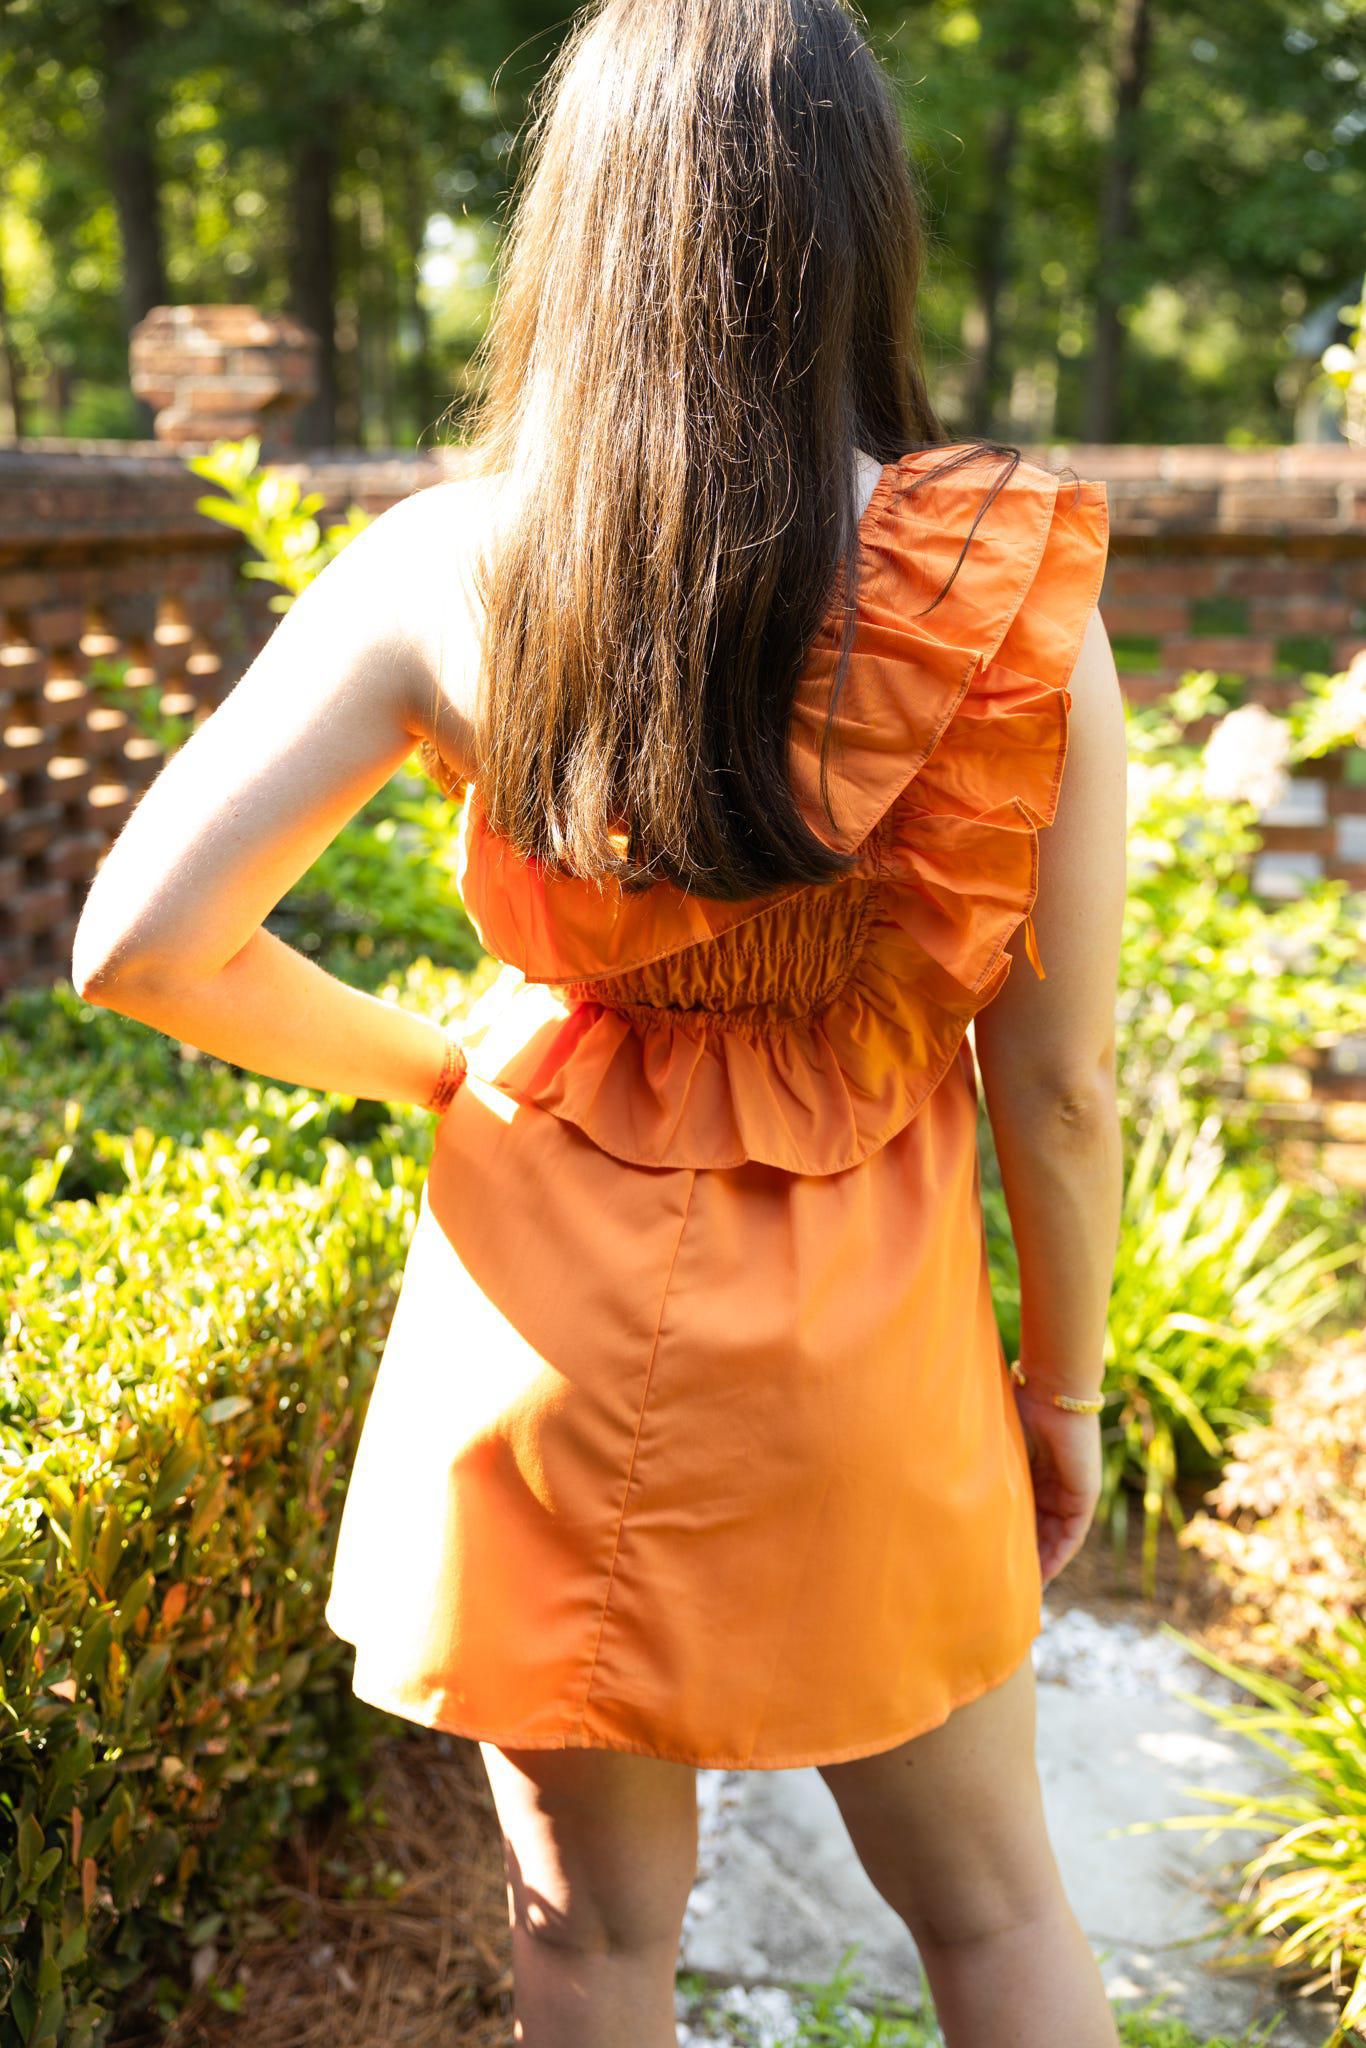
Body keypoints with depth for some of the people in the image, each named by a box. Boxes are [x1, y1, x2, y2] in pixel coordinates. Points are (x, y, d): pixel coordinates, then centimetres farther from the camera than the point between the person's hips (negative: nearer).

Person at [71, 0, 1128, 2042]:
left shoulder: (448, 570, -13)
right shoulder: (1025, 601, -14)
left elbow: (141, 941, -12)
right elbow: (1059, 1079, -9)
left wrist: (434, 1063, 5)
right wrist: (1064, 1383, 7)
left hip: (550, 1329, 1)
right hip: (864, 1369, 0)